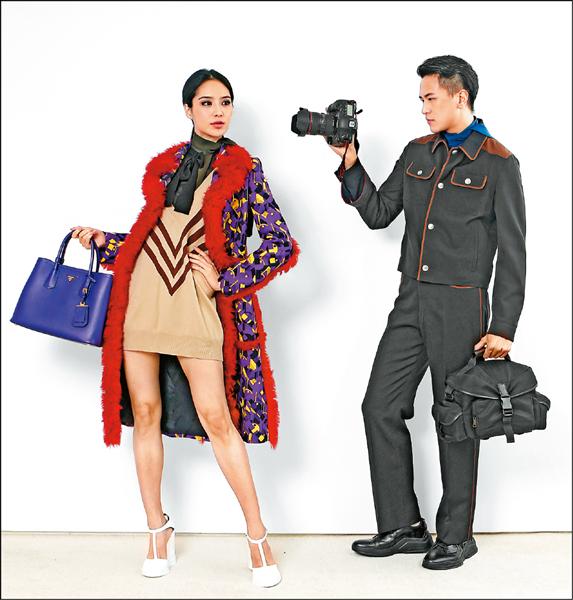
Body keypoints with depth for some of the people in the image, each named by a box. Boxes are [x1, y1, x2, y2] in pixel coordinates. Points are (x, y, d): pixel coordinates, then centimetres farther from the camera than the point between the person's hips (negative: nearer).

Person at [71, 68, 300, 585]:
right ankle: (158, 528, 19)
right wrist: (104, 241, 9)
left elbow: (282, 246, -2)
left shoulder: (244, 170, 2)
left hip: (197, 302, -4)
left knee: (216, 416, -9)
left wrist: (226, 280, -7)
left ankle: (258, 536, 2)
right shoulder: (164, 165, 14)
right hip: (141, 295, 4)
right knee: (146, 410, 5)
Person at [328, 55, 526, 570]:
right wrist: (349, 164, 2)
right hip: (411, 301, 6)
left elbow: (512, 252, -7)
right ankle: (403, 526, 17)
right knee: (381, 407, 5)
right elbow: (378, 214, 14)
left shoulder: (498, 163, -5)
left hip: (461, 307, -6)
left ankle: (455, 536, 18)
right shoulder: (417, 153, 11)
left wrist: (503, 328, -11)